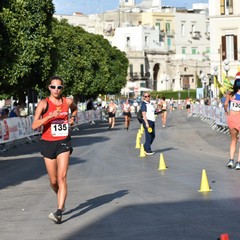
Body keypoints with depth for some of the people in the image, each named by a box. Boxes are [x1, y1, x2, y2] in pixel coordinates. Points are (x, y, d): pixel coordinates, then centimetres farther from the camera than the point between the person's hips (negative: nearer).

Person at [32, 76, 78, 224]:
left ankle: (59, 212, -20)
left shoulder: (68, 102, 2)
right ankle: (62, 201, 39)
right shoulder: (44, 103, -7)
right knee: (53, 181, 9)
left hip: (64, 142, 0)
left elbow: (75, 109, 29)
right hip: (48, 143, 0)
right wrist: (50, 116, -27)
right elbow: (34, 125, -16)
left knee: (62, 177, -15)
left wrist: (73, 118, 9)